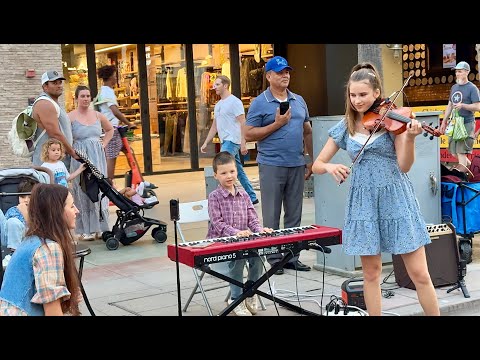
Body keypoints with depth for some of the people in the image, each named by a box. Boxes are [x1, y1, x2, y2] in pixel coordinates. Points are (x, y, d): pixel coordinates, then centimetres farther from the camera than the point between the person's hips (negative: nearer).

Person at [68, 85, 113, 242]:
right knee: (83, 191, -2)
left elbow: (110, 130, 25)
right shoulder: (70, 117, -6)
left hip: (98, 157, 5)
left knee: (99, 190, 5)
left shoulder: (97, 115, 10)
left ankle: (99, 227, 14)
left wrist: (103, 144, 13)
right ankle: (84, 230, 4)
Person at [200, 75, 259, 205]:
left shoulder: (234, 102, -9)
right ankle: (252, 197, 19)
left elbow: (242, 123, -15)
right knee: (239, 171, 12)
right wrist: (205, 143, 18)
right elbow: (214, 126, 22)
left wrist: (243, 143, -21)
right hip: (225, 141, 9)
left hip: (232, 140, -9)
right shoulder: (218, 105, 18)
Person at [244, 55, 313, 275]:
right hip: (271, 166, -5)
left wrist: (312, 160, 12)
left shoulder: (299, 101, 13)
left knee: (294, 215, 9)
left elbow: (307, 132, 18)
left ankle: (292, 257, 18)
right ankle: (274, 258, 8)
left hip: (297, 165, 5)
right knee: (272, 216, 1)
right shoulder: (259, 104, -2)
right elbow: (248, 135, -7)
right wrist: (277, 124, -12)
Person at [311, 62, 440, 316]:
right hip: (364, 202, 2)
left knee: (419, 274, -1)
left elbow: (404, 166, -11)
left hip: (396, 199, -2)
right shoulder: (344, 128, 4)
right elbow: (317, 165, 7)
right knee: (371, 273, 7)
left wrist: (409, 138, -28)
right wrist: (329, 167, -16)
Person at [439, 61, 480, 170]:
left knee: (461, 151, -11)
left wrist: (462, 105, -24)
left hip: (467, 124, -7)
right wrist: (444, 122, 19)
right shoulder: (454, 87, 15)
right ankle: (469, 166, 29)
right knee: (454, 151, 10)